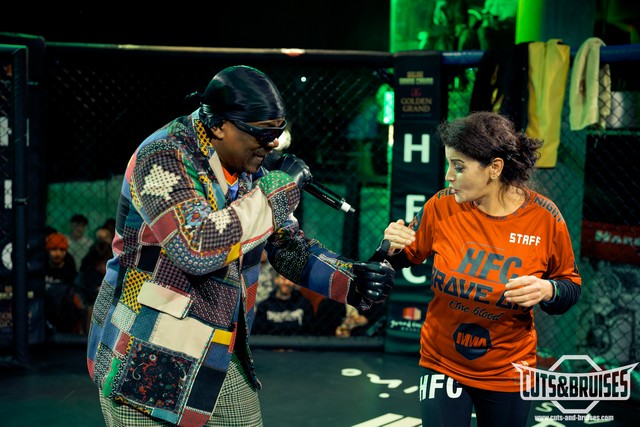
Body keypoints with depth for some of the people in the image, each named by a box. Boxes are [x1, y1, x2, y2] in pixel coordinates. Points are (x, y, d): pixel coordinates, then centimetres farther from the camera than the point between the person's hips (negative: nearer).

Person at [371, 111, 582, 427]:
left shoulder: (544, 217, -15)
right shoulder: (441, 206, -13)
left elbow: (571, 287, -2)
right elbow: (404, 259, 2)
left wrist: (546, 290, -24)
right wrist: (391, 247, -20)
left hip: (508, 374, 0)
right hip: (442, 365, 0)